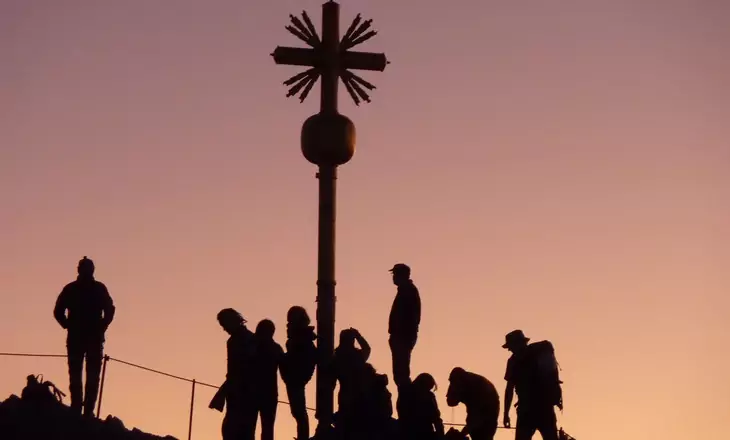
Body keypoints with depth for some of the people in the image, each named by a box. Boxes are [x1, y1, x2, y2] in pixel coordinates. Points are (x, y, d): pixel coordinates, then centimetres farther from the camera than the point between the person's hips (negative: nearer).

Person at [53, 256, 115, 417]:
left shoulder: (70, 288, 3)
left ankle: (76, 410, -1)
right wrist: (101, 327, 5)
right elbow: (110, 310, -4)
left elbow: (58, 312, -1)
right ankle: (88, 411, -10)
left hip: (75, 337, 1)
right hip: (95, 337, -1)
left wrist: (69, 326, 9)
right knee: (92, 376, 0)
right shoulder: (99, 288, 0)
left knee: (75, 376, 6)